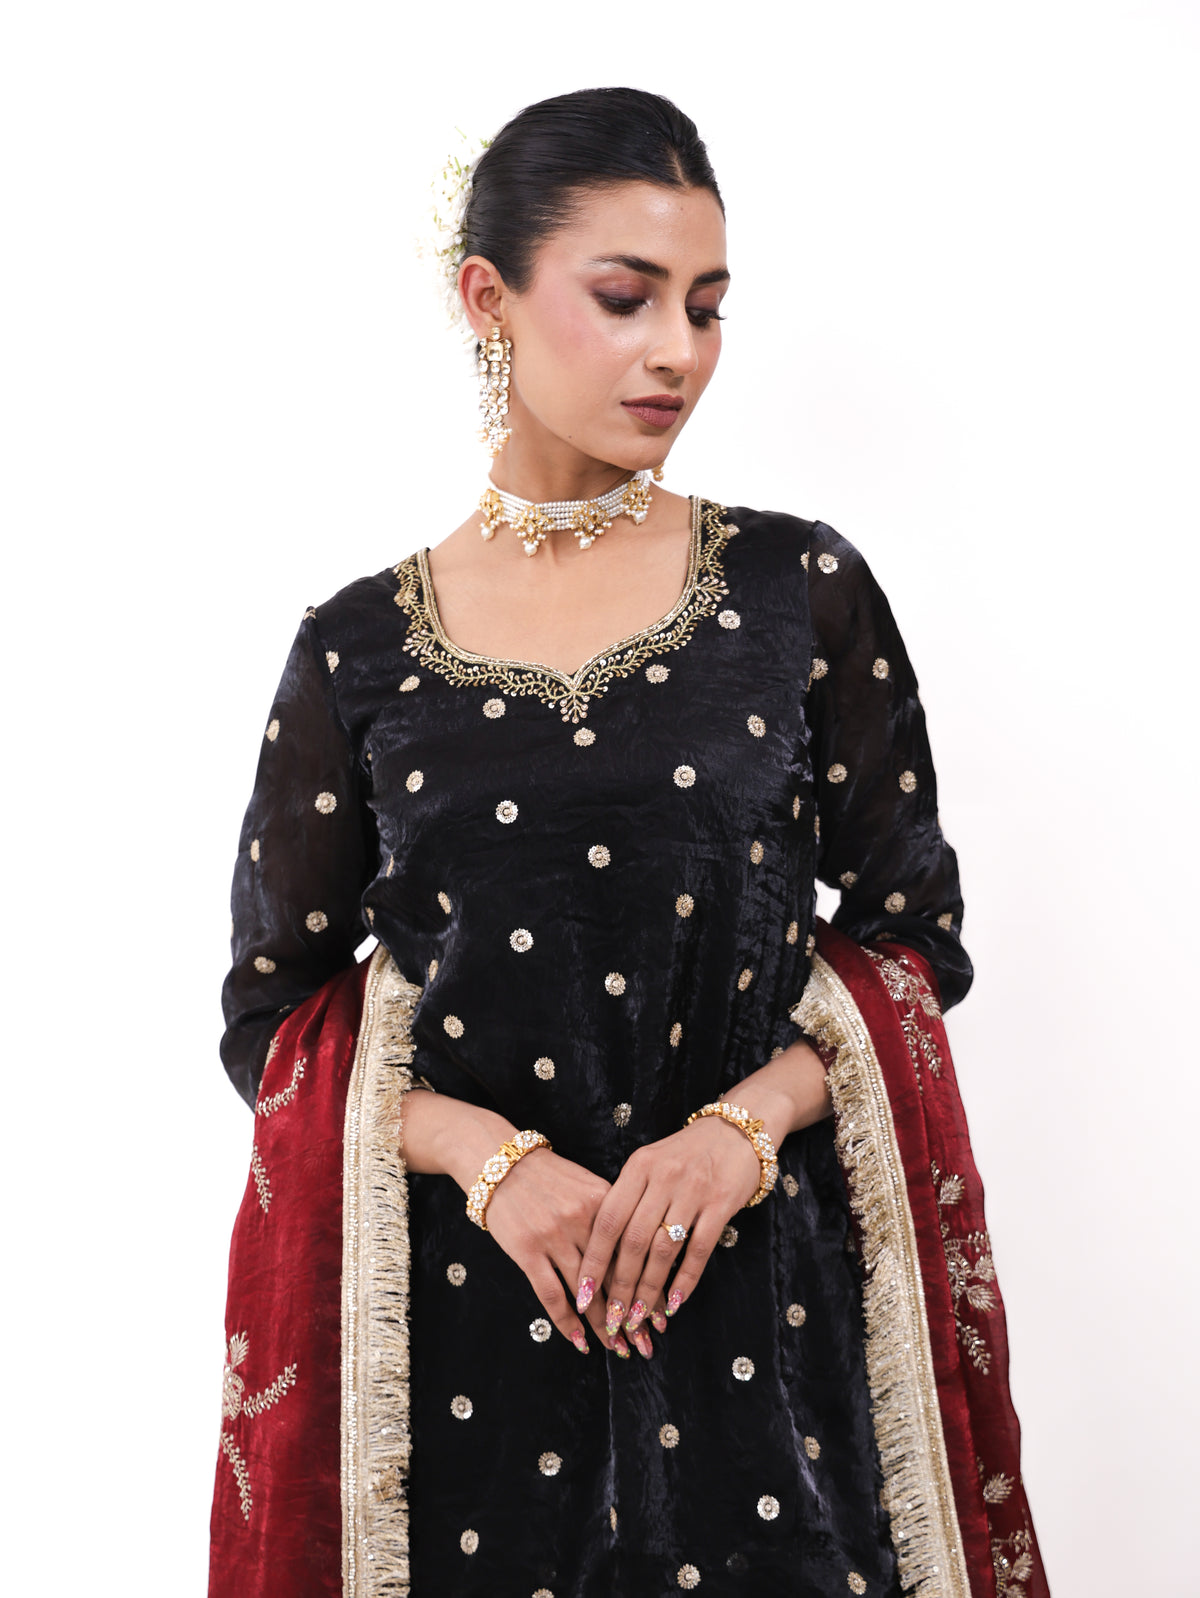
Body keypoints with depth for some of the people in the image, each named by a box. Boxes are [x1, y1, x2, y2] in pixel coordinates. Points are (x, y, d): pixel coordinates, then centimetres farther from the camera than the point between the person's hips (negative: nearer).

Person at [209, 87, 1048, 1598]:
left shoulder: (803, 591, -1)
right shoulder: (358, 651, 0)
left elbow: (915, 931, 3)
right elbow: (273, 1010, 3)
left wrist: (742, 1129, -13)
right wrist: (490, 1156, -13)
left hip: (762, 1280, 0)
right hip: (465, 1305, 0)